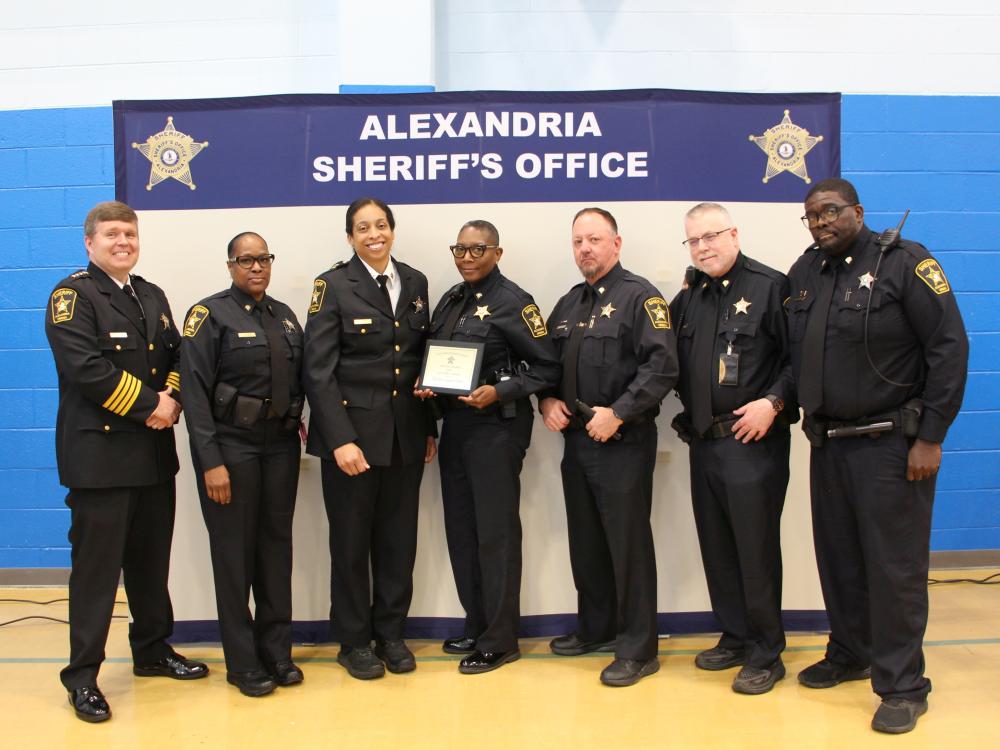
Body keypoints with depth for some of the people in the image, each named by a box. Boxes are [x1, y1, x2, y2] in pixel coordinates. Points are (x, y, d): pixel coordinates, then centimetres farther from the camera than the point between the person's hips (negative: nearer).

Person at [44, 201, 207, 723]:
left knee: (151, 560, 16)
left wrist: (172, 399, -9)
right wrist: (148, 406, -16)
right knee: (96, 566, -1)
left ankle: (153, 651, 31)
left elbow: (176, 355, 12)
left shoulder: (152, 296, 15)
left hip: (154, 452, 7)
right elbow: (87, 368, -20)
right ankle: (82, 675, 11)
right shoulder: (72, 295, -8)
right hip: (99, 453, -7)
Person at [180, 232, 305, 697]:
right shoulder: (210, 315, -6)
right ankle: (243, 663, 15)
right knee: (235, 552, 3)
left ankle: (277, 652, 22)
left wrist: (296, 425, 1)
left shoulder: (284, 315, 12)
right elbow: (195, 392, -11)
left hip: (280, 444, 5)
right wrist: (211, 462, -16)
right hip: (231, 446, -5)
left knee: (277, 546, 10)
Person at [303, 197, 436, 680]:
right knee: (351, 541, 6)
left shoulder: (414, 283, 9)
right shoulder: (334, 286, -5)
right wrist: (340, 439, -17)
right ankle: (354, 641, 22)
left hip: (407, 434, 4)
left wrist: (429, 427, 10)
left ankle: (391, 634, 26)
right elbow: (318, 371, -10)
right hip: (353, 431, -4)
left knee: (399, 538, 11)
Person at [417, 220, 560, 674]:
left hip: (497, 426, -8)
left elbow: (547, 367, -10)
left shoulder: (512, 302, -9)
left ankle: (499, 640, 9)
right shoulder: (449, 301, 13)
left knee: (496, 533, -2)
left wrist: (499, 392, -20)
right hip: (455, 424, 8)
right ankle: (476, 626, 26)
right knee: (460, 529, 13)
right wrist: (427, 384, 1)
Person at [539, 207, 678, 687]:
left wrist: (618, 413, -21)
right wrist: (548, 400, 2)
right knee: (585, 540, 16)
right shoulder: (568, 305, 16)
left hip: (623, 441, -7)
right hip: (576, 439, 8)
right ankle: (596, 629, 32)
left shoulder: (640, 297, -7)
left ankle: (638, 648, 10)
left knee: (628, 543, -1)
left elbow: (662, 367, -17)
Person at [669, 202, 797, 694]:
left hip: (753, 442, -7)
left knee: (756, 549, -1)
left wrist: (774, 402, -19)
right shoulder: (688, 299, 14)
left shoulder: (771, 287, -7)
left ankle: (766, 654, 13)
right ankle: (735, 638, 28)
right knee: (716, 548, 13)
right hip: (702, 442, 7)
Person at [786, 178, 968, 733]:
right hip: (827, 443, 6)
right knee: (838, 557, 15)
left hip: (890, 443, -6)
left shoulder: (903, 262, -8)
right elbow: (792, 354, 17)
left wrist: (930, 437, -14)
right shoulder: (805, 273, 9)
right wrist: (804, 415, 9)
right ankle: (850, 654, 33)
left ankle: (902, 685, 12)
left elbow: (949, 347, -12)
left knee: (894, 565, -1)